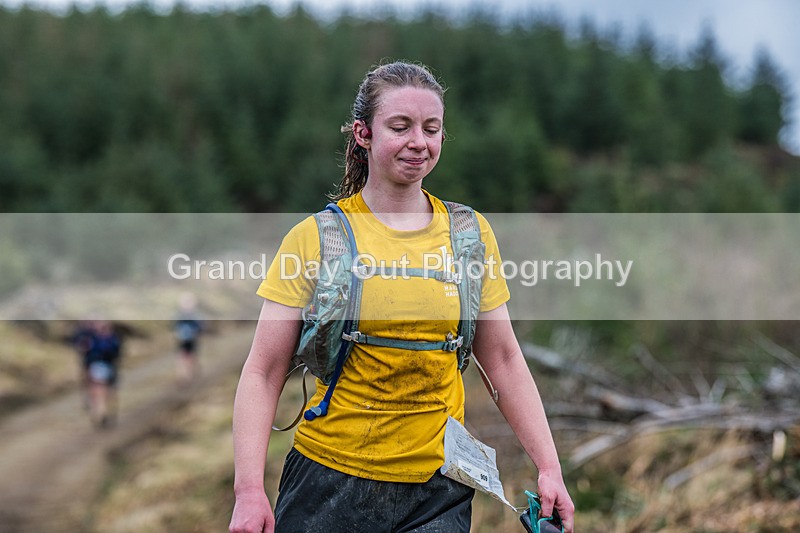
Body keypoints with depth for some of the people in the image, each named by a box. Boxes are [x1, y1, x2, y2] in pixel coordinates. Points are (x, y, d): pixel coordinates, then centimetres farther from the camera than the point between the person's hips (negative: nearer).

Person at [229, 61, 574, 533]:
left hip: (437, 491, 2)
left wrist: (549, 467, 3)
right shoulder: (315, 237, -4)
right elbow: (263, 373, -4)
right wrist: (249, 490, -13)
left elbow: (504, 360, 11)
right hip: (329, 481, -1)